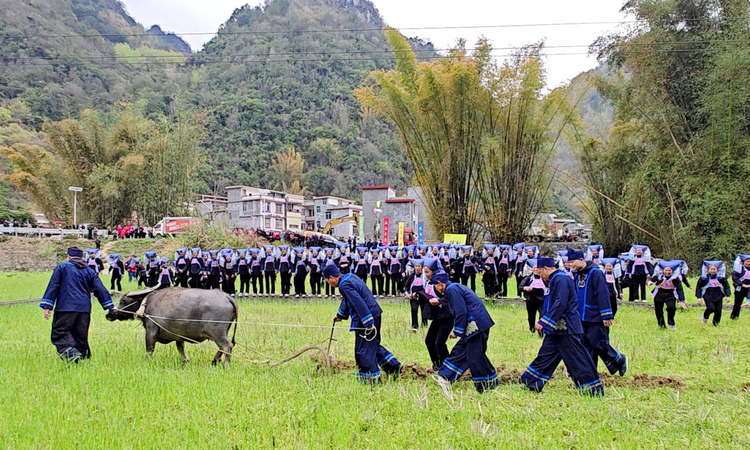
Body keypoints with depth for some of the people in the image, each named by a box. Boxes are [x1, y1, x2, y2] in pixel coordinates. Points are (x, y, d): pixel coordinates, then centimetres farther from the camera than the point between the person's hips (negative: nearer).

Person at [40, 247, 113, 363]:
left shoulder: (62, 267, 6)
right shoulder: (90, 271, 15)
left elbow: (53, 287, 0)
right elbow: (100, 290, 9)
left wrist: (47, 306, -1)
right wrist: (110, 307, 9)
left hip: (65, 308, -4)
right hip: (84, 309, 4)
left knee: (59, 332, -4)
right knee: (80, 336, 11)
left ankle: (70, 351, -28)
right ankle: (83, 356, 9)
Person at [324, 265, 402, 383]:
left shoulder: (344, 285, -19)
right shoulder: (350, 276, 14)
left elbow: (359, 303, -27)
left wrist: (368, 323, -28)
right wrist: (341, 315, 42)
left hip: (366, 317, -10)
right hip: (375, 314, 10)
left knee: (363, 350, -1)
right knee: (373, 345, 23)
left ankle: (372, 379, 4)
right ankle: (394, 366, 27)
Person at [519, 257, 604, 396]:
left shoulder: (561, 279, -17)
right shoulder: (554, 280, 14)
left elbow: (560, 304, -25)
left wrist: (544, 322, -24)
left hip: (567, 329, -10)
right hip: (556, 329, 10)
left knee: (577, 359, -4)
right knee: (545, 355, 13)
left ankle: (594, 389, 3)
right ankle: (531, 384, 20)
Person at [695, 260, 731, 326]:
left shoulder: (721, 276, 0)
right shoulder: (704, 277, -5)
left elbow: (726, 286, 8)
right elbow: (698, 287, 1)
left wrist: (728, 296, -1)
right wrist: (699, 297, -5)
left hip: (718, 296, 2)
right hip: (708, 296, -2)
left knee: (718, 310, -2)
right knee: (711, 308, -21)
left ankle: (716, 323, 22)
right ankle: (705, 317, 12)